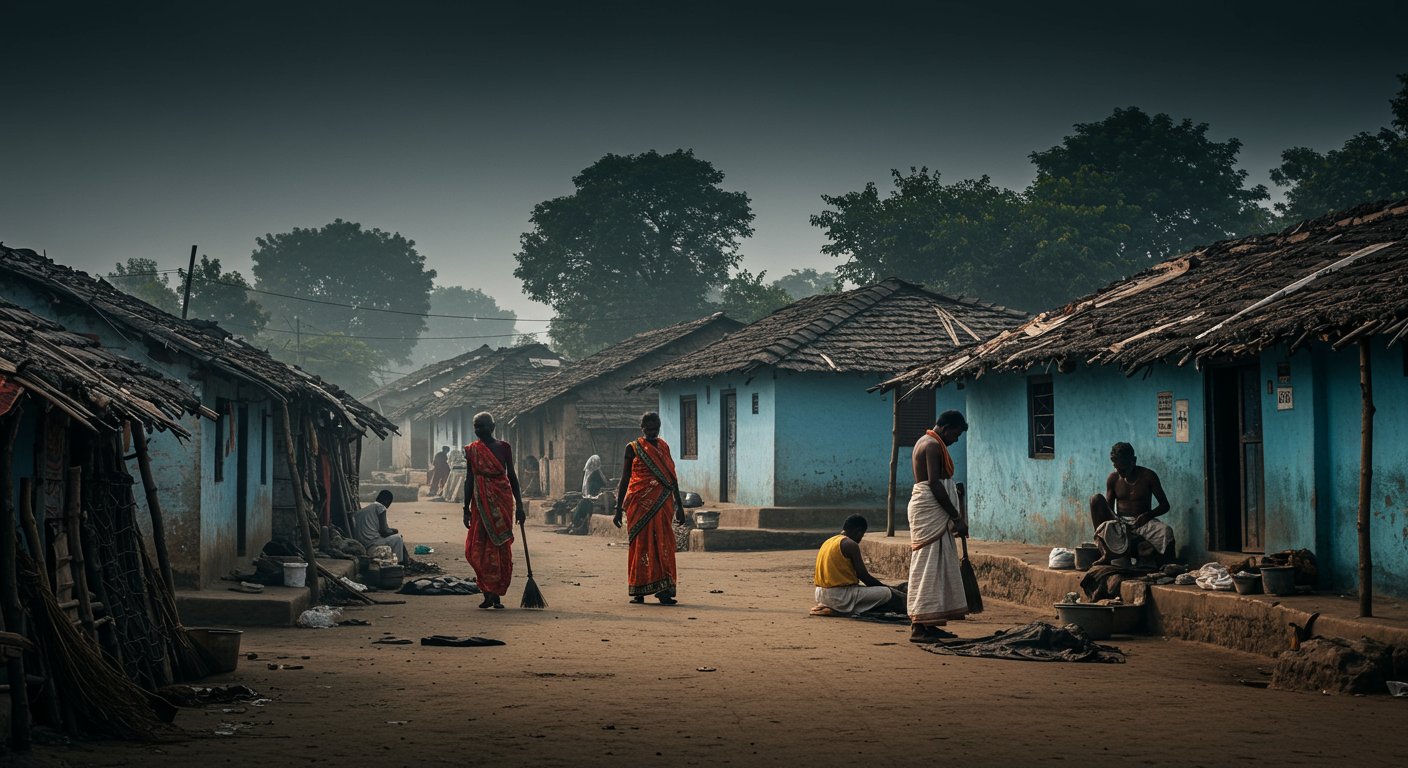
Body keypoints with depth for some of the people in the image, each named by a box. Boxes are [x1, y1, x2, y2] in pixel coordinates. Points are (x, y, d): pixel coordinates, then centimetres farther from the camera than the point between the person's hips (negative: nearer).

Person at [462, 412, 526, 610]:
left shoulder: (503, 447, 3)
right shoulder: (472, 450, 6)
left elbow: (512, 476, 7)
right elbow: (470, 480, 9)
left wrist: (519, 505, 5)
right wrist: (466, 509, 7)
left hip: (502, 501, -1)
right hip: (481, 503, 1)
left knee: (501, 548, 0)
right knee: (476, 549, -7)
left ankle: (496, 594, 7)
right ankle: (488, 593, 2)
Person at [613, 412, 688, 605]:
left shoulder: (664, 447, 14)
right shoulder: (633, 448, 4)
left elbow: (672, 478, 17)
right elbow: (624, 479, 5)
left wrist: (679, 505, 15)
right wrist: (618, 509, 2)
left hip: (661, 503, 3)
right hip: (639, 502, -3)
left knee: (662, 543, -4)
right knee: (642, 543, -2)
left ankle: (663, 590, -5)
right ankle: (638, 592, 4)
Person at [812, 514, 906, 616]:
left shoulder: (828, 542, 15)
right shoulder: (851, 544, -11)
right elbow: (864, 576, -11)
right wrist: (886, 587, 3)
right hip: (840, 595, -9)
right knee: (889, 595, -11)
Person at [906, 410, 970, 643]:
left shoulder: (926, 442, 19)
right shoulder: (933, 445, -13)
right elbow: (934, 484, -20)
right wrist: (957, 517, -17)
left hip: (929, 512, 11)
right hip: (930, 511, -11)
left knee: (938, 567, 12)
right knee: (928, 566, -11)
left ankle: (929, 624, 15)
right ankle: (919, 628, -11)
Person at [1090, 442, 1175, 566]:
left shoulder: (1148, 476, -1)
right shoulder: (1113, 478, 4)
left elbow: (1165, 505, 0)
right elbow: (1108, 508, 8)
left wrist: (1148, 515, -21)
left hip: (1141, 523, -3)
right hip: (1119, 523, 3)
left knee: (1166, 531, -37)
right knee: (1096, 499, -24)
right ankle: (1106, 554, -28)